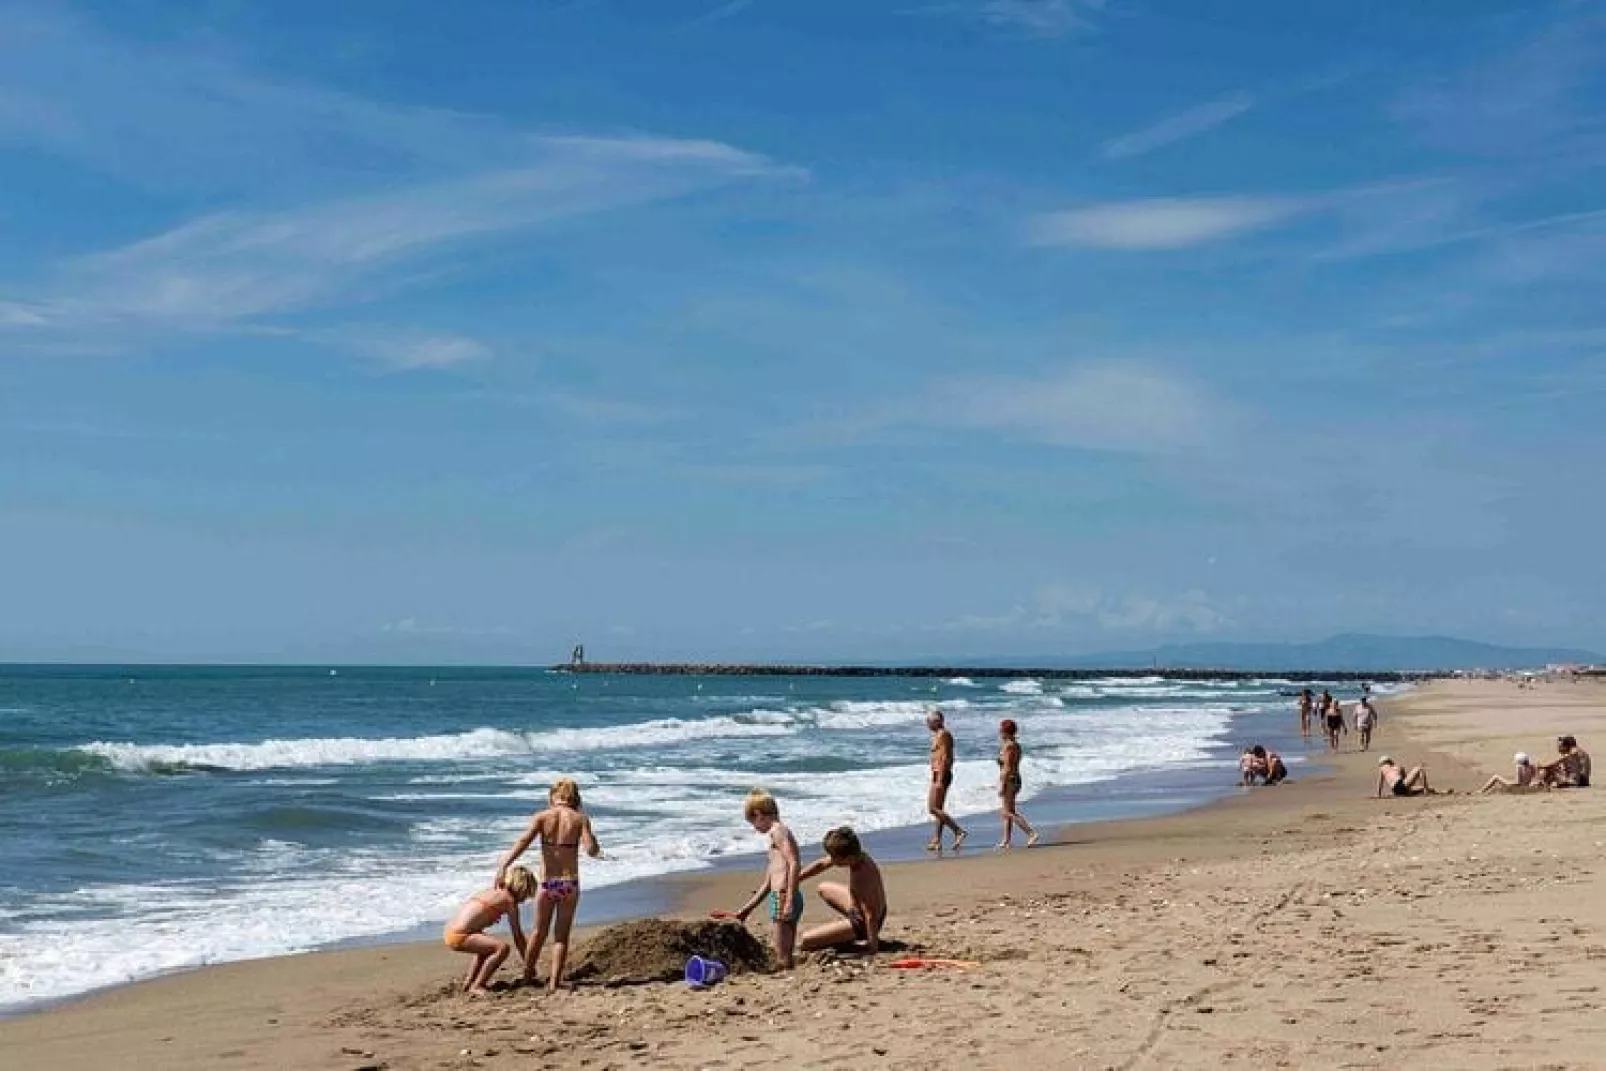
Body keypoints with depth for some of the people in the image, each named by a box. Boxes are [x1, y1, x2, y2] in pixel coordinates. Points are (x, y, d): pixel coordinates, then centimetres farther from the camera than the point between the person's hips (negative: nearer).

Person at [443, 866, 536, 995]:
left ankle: (468, 983, 27)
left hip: (450, 933, 10)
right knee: (503, 948, -17)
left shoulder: (492, 891, 20)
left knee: (487, 947, 32)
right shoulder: (509, 899, -4)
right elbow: (517, 935, -1)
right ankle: (476, 987, -11)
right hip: (460, 936, -10)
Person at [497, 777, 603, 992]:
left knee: (539, 932, 20)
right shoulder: (580, 818, -2)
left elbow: (523, 841, -16)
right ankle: (554, 983, 6)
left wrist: (503, 866, -23)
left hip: (547, 883, 1)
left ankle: (527, 975, 34)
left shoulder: (542, 817, -1)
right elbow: (591, 850, -11)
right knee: (561, 936, 11)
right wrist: (596, 847, 12)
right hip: (570, 883, -1)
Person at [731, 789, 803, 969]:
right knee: (785, 958, 12)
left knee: (781, 959, -10)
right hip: (780, 897, 10)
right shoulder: (776, 833, 24)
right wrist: (746, 910, 32)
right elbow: (766, 885, 28)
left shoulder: (777, 830, -6)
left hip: (783, 897, -10)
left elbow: (794, 864, -20)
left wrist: (789, 900, -24)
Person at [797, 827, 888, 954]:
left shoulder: (863, 877, -38)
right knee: (824, 888, 31)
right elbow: (820, 864, 1)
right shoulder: (855, 856, -12)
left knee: (805, 941, -11)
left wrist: (873, 948, -27)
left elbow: (871, 917, -33)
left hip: (862, 923, -9)